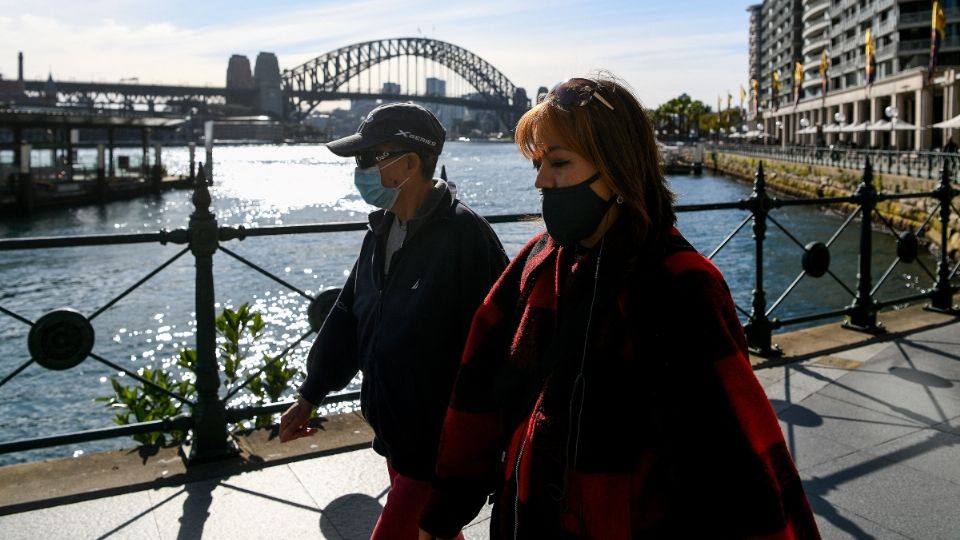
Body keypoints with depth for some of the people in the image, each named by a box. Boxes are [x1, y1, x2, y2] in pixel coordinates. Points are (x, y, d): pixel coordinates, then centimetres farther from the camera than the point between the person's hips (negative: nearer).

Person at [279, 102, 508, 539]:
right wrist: (309, 396, 18)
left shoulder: (465, 236, -22)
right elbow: (347, 316, 13)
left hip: (440, 444, -8)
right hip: (393, 433, 8)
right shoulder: (384, 229, 5)